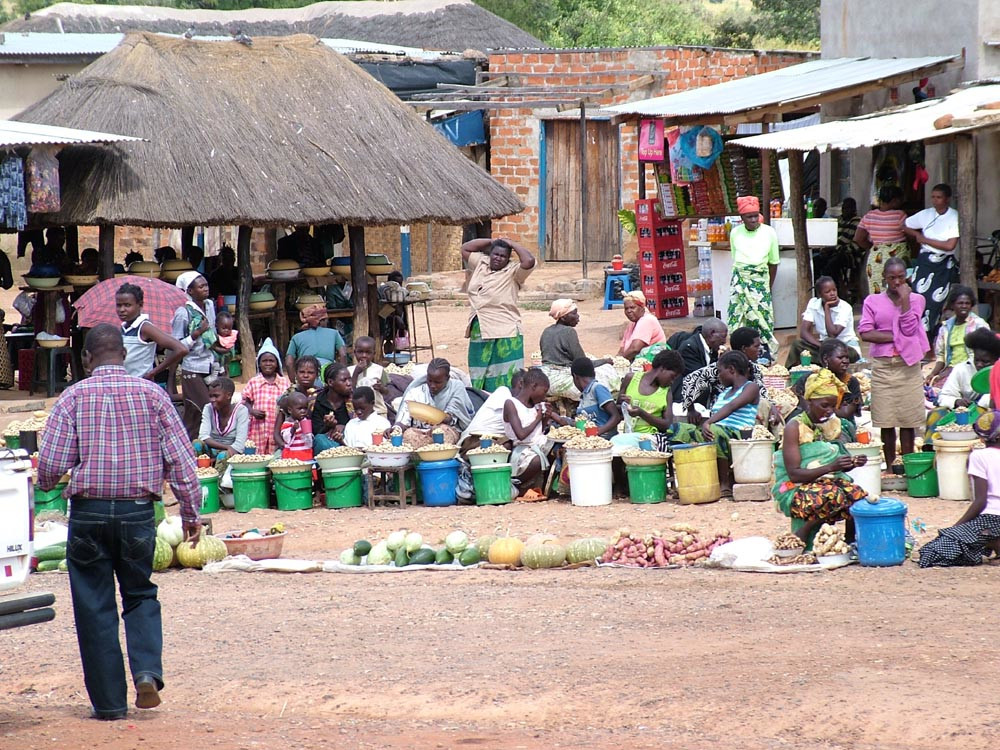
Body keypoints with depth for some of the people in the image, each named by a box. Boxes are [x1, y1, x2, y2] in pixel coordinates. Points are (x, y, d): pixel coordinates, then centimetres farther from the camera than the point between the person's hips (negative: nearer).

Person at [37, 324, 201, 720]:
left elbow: (50, 466, -8)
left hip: (88, 512, -2)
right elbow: (180, 459, -1)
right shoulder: (151, 394, 1)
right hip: (138, 510, 2)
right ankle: (147, 670, -5)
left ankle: (109, 700, 7)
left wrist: (47, 483, 15)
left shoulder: (74, 397, -4)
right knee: (141, 595, 18)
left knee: (95, 606, 7)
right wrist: (190, 512, 8)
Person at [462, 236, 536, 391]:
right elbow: (465, 248, 21)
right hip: (478, 333, 6)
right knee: (479, 381, 12)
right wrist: (491, 242, 12)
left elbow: (529, 261, -22)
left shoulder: (512, 273, -5)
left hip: (504, 336, -6)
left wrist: (512, 244, -7)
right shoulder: (481, 264, 12)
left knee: (505, 382, -7)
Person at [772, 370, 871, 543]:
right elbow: (794, 474, -17)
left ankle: (850, 542, -6)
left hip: (829, 482, 6)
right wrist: (830, 467, -27)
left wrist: (853, 463, -6)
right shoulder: (795, 427, -9)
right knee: (832, 495, -35)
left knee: (858, 497, -24)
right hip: (796, 490, -6)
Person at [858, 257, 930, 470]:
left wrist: (904, 299, -6)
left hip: (907, 365, 0)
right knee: (886, 422, 1)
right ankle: (890, 467, 9)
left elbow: (909, 329, -5)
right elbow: (865, 333, -3)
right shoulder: (872, 301, 8)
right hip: (882, 365, 0)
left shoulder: (915, 299, 9)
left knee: (907, 420, 0)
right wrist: (895, 337, -7)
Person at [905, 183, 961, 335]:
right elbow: (904, 227, 17)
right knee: (921, 296, -8)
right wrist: (918, 236, 3)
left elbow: (950, 245, -14)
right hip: (925, 262, 2)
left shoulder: (955, 217, -8)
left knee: (938, 300, -2)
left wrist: (925, 240, -7)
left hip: (945, 265, -2)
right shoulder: (926, 214, 4)